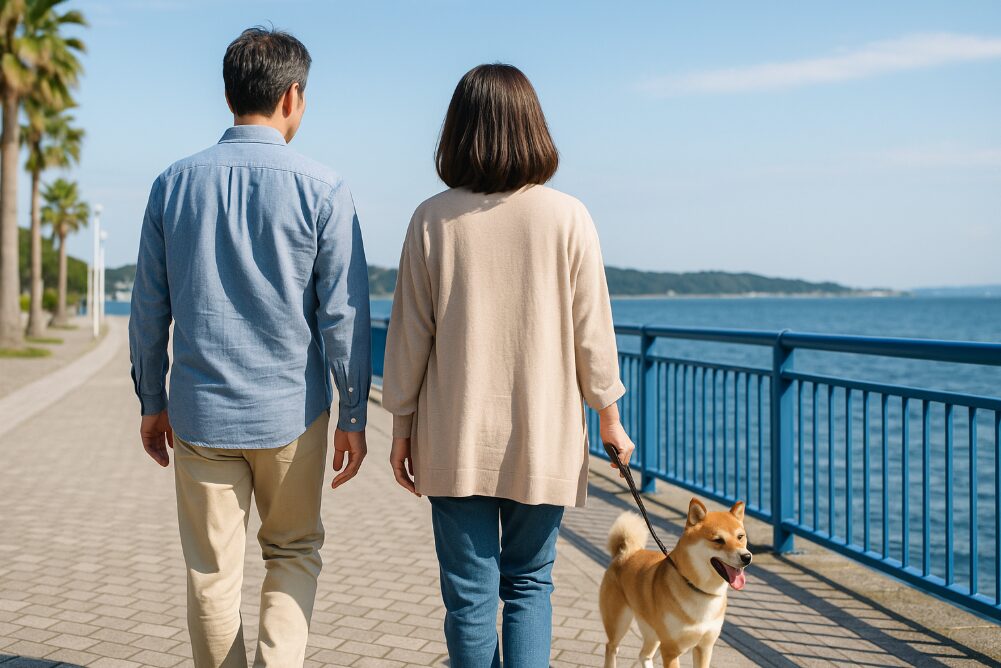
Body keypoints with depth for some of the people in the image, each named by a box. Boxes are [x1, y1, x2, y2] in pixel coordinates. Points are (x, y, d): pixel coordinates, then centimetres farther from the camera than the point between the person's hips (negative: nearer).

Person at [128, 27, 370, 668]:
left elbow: (149, 309, 6)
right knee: (294, 550, 18)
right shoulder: (321, 189, -8)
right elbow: (343, 313, -7)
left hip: (200, 413, 2)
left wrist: (152, 401, 16)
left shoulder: (174, 183, 2)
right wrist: (353, 416, 1)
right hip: (291, 410, -2)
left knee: (212, 573, 12)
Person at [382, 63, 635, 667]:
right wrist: (609, 416, 11)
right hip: (545, 438, 0)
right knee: (529, 583, 16)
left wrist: (402, 426, 10)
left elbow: (410, 333, -1)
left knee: (470, 594, 9)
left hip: (456, 441, 0)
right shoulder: (567, 217, -6)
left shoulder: (433, 220, -5)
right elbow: (591, 331, -2)